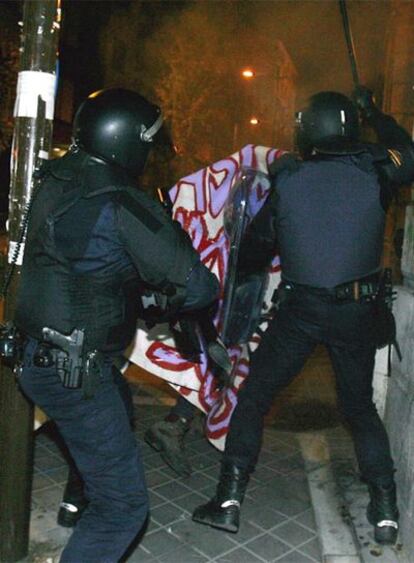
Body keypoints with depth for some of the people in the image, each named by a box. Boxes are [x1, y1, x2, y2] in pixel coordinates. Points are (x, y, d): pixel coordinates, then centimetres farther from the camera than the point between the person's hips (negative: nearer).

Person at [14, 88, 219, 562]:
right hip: (75, 373, -9)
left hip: (37, 357, 9)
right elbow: (197, 286, -20)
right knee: (123, 505, 1)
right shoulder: (123, 205, -22)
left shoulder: (52, 182, 1)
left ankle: (80, 503, 56)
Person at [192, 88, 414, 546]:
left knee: (252, 399, 12)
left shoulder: (287, 181, -2)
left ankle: (228, 501, 11)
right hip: (358, 312, 2)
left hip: (300, 310, -2)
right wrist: (372, 111, 34)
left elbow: (254, 249, 7)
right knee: (360, 407, 21)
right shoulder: (373, 172, -3)